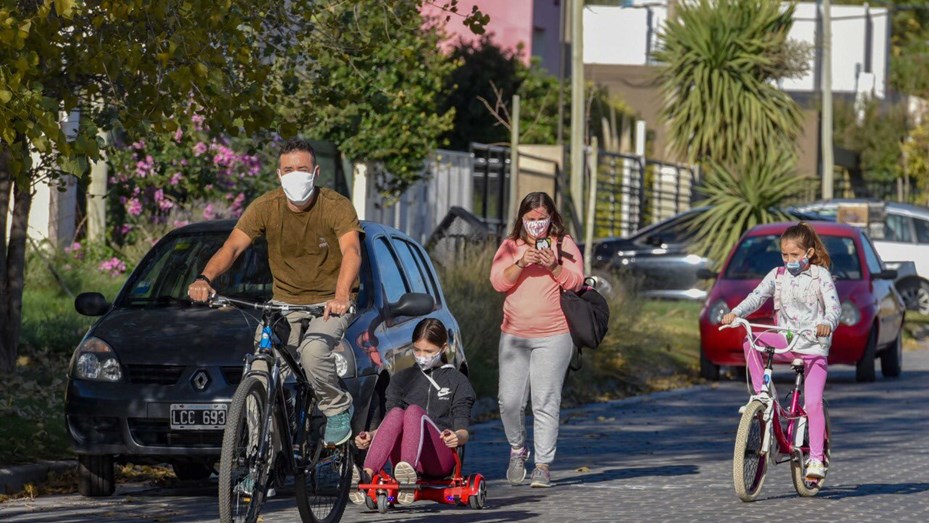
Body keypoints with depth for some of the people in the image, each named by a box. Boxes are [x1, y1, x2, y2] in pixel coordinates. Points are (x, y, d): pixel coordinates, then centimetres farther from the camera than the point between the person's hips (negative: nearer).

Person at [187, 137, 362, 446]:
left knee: (313, 350, -31)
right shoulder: (266, 208, -8)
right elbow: (232, 247, -15)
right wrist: (205, 278, -36)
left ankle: (339, 409, -4)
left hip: (330, 302, -4)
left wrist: (341, 295, -51)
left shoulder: (336, 207, -16)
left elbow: (351, 251, -31)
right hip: (285, 301, 4)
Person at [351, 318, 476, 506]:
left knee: (414, 411, -31)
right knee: (396, 413, -29)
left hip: (440, 459, -2)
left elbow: (463, 430, 3)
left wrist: (458, 437, -22)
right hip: (402, 458, 2)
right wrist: (370, 436, -8)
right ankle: (366, 475, -54)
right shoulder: (402, 379, 22)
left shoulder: (457, 381, 14)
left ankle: (407, 470, -63)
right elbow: (391, 424, 15)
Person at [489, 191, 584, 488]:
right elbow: (498, 282, -1)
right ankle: (517, 450, 23)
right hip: (513, 335, 2)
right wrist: (521, 264, -16)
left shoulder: (564, 245, 5)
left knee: (546, 402, -8)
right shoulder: (510, 247, 10)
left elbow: (575, 282, -3)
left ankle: (543, 465, -5)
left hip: (553, 335, -2)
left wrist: (554, 266, -19)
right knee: (509, 400, -1)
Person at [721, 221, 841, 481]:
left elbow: (834, 306, -15)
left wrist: (827, 324, -38)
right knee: (751, 343, -26)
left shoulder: (821, 276, -4)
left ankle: (816, 459, -12)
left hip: (814, 346, -4)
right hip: (786, 341, 4)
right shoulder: (778, 275, 6)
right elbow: (756, 297, -4)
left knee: (813, 403, -15)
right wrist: (735, 313, -24)